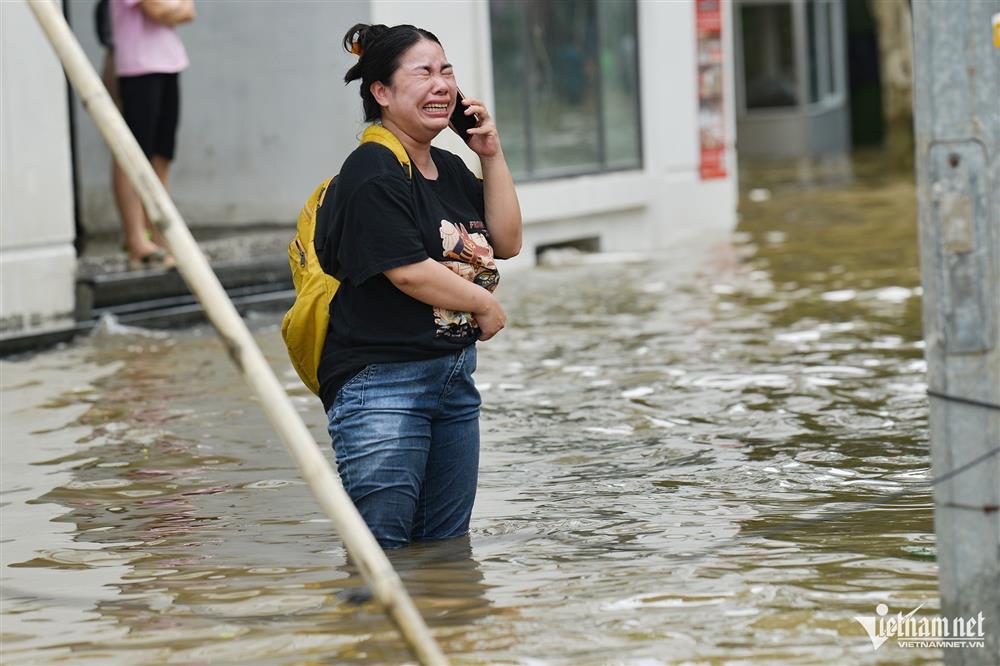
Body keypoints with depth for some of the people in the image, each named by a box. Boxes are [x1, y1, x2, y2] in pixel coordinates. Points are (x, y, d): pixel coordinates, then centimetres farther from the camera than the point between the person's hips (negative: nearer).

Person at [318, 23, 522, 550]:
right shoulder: (372, 172, -13)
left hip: (454, 376, 9)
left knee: (447, 548, 13)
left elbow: (506, 243, 15)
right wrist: (485, 304, -5)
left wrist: (491, 155, 6)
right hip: (382, 383, -9)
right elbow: (408, 270, -20)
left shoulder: (450, 170, 16)